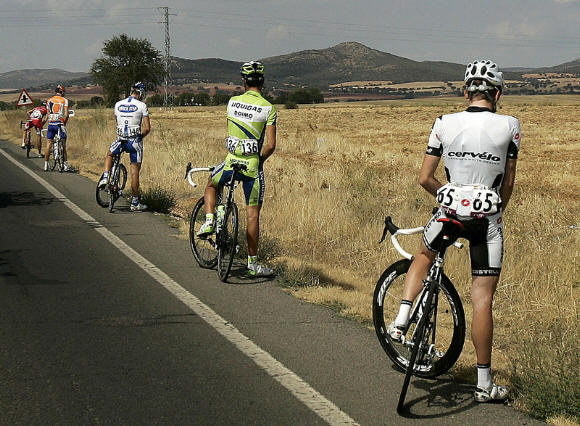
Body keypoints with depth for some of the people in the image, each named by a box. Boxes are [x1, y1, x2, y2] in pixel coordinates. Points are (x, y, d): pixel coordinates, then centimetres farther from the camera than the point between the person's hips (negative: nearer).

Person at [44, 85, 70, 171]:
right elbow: (66, 115, -9)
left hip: (51, 124, 3)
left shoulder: (49, 100, 10)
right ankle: (66, 166, 6)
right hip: (60, 124, -3)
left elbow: (48, 114, 9)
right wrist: (64, 123, 5)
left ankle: (46, 165, 8)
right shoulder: (64, 100, 0)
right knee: (63, 145, 6)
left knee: (48, 145, 7)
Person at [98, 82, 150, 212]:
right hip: (135, 141, -3)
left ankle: (105, 177, 12)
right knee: (135, 171, 4)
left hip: (120, 139, 3)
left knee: (109, 155, 34)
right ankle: (135, 203, 7)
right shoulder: (142, 106, -6)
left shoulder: (118, 105, 6)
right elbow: (147, 128, -8)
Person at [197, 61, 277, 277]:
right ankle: (253, 263, 8)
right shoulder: (268, 108, -8)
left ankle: (209, 220, 12)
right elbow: (270, 145, -11)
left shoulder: (232, 102, 1)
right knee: (253, 213, 4)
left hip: (231, 162, 2)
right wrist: (259, 159, 7)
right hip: (253, 166, -2)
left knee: (211, 185, 33)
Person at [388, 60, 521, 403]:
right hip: (488, 219, -1)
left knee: (424, 254, 33)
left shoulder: (445, 124, -1)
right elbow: (508, 184, 3)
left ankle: (401, 319, 17)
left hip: (450, 212, 1)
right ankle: (485, 384, 9)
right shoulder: (510, 126, -4)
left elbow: (425, 178, 2)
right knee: (483, 299, 3)